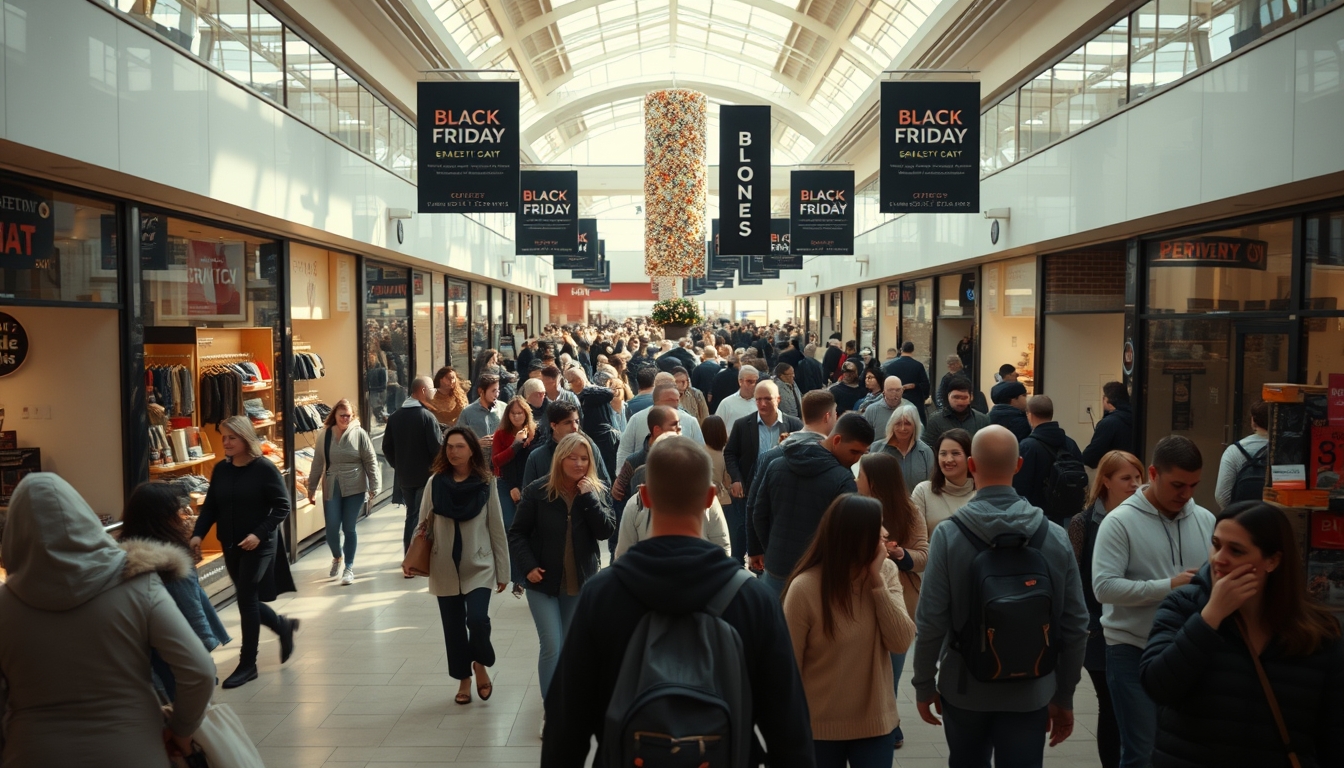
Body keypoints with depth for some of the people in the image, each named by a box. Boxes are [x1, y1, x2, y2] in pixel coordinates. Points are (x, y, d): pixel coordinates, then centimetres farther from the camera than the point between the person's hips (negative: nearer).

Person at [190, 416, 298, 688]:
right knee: (247, 599, 12)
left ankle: (248, 663, 6)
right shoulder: (220, 469, 3)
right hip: (230, 546, 6)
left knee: (246, 598, -7)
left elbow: (282, 507, -12)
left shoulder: (265, 469, -13)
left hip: (259, 545, -6)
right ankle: (283, 626, 39)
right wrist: (198, 534, -9)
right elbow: (210, 506, 6)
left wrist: (259, 534, -22)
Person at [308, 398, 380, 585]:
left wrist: (374, 487, -7)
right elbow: (317, 463, 8)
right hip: (331, 489, 2)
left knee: (349, 528, 3)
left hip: (355, 488, -2)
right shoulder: (324, 435, 2)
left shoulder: (359, 434, -5)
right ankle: (336, 558, 30)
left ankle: (349, 567, 17)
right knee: (332, 529, 0)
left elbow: (371, 462, -4)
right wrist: (311, 487, 11)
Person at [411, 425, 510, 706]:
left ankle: (480, 665, 14)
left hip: (479, 566, -2)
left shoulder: (486, 483, -5)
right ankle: (463, 679, 29)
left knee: (477, 620, -16)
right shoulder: (435, 483, -2)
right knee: (453, 627, 8)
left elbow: (497, 529, -1)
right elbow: (423, 525, 4)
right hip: (445, 568, 2)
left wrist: (503, 570, 1)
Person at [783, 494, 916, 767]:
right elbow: (791, 665, -11)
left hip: (876, 721, 3)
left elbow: (902, 643, -14)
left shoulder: (886, 572, -6)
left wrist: (876, 580, -20)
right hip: (819, 727, -3)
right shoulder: (805, 588, -19)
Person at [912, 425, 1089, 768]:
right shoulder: (1055, 537, -8)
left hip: (964, 688, 0)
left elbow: (931, 621, -13)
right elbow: (1075, 625, -2)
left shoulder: (949, 535, -15)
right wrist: (1064, 697, 10)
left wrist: (924, 684, 1)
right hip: (1030, 692, 1)